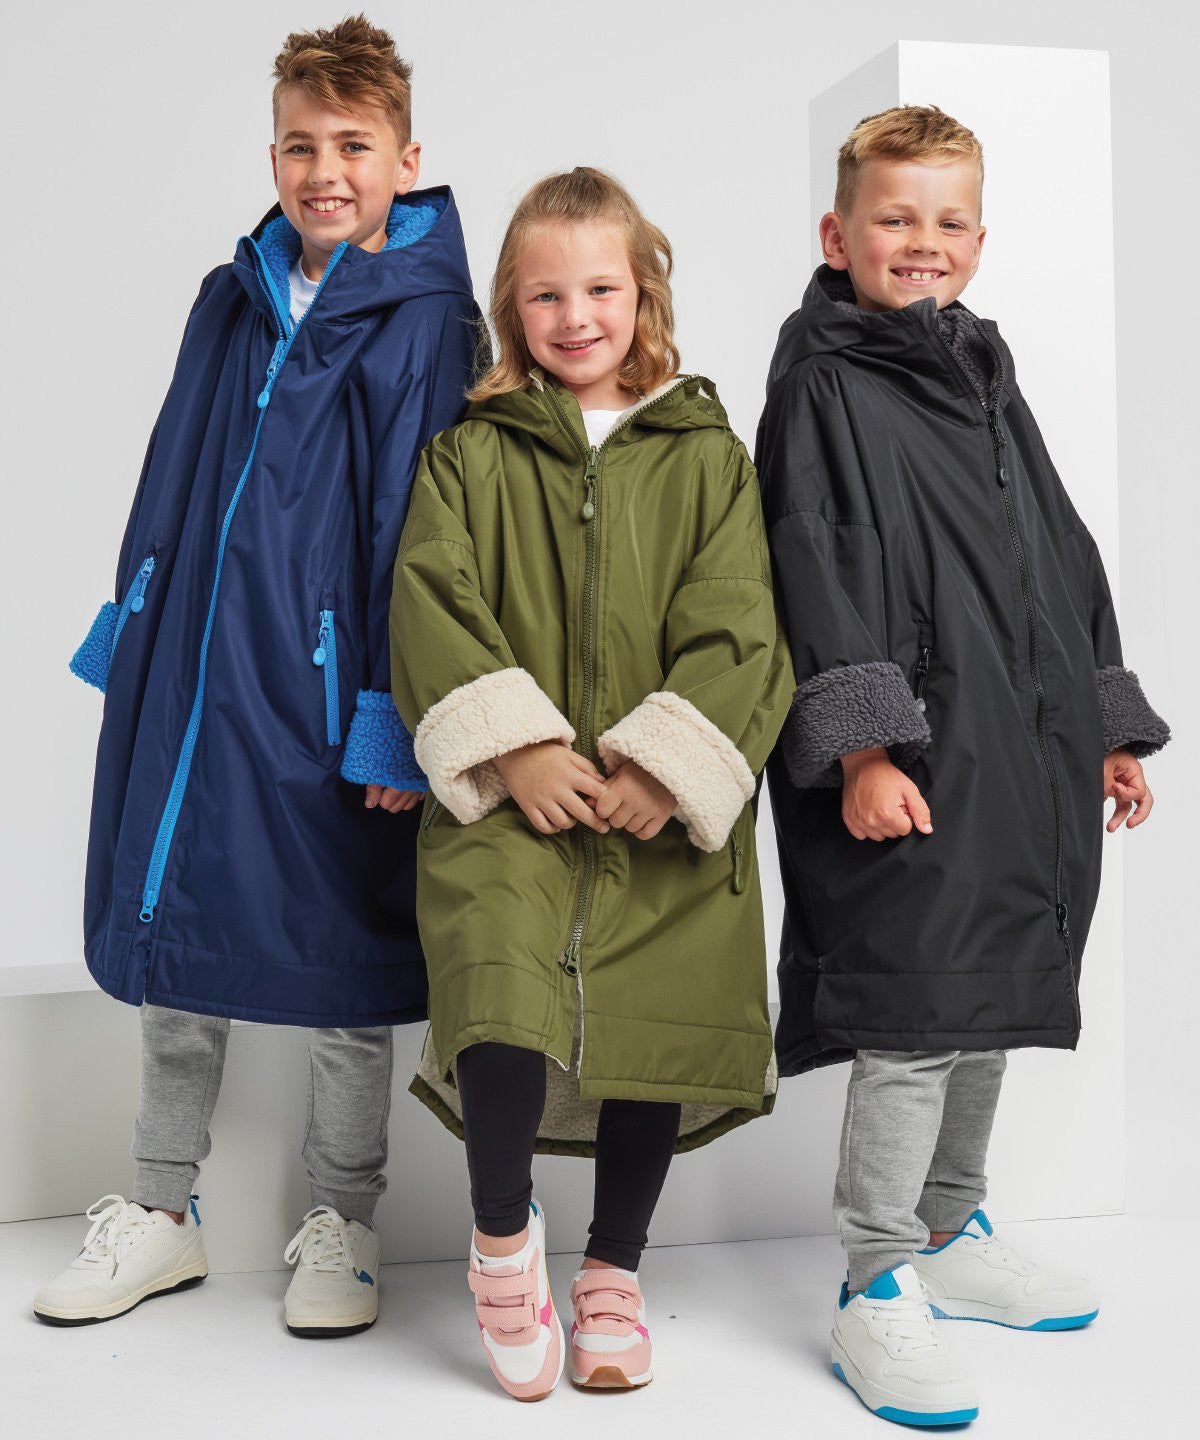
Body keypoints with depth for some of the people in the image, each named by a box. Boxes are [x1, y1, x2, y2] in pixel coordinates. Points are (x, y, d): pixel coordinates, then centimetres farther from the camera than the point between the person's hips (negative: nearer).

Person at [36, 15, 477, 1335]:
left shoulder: (429, 322, -8)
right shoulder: (232, 300, 9)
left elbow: (419, 529, -12)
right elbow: (172, 471, 16)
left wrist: (397, 716, -14)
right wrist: (132, 621, 15)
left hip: (325, 690, -6)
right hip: (186, 669, 6)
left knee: (339, 958, 7)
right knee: (172, 934, 14)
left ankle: (338, 1224, 26)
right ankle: (161, 1212, 30)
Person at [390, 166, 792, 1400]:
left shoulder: (705, 454, 9)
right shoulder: (468, 453, 10)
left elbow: (735, 630, 1)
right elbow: (434, 608, 0)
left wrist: (667, 765, -12)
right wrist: (511, 746, -14)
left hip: (663, 806, 2)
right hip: (507, 797, -1)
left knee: (666, 1019, 2)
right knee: (504, 998, -22)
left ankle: (613, 1269, 26)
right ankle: (502, 1229, 6)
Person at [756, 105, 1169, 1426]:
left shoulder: (989, 386, 19)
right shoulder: (825, 388, -4)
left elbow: (1065, 564, 22)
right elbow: (821, 578, -12)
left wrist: (1108, 726, 20)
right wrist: (861, 747, -20)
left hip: (1028, 759, 8)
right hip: (914, 766, -8)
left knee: (990, 1002, 15)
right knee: (914, 1017, -7)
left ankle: (950, 1232, 31)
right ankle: (877, 1291, 5)